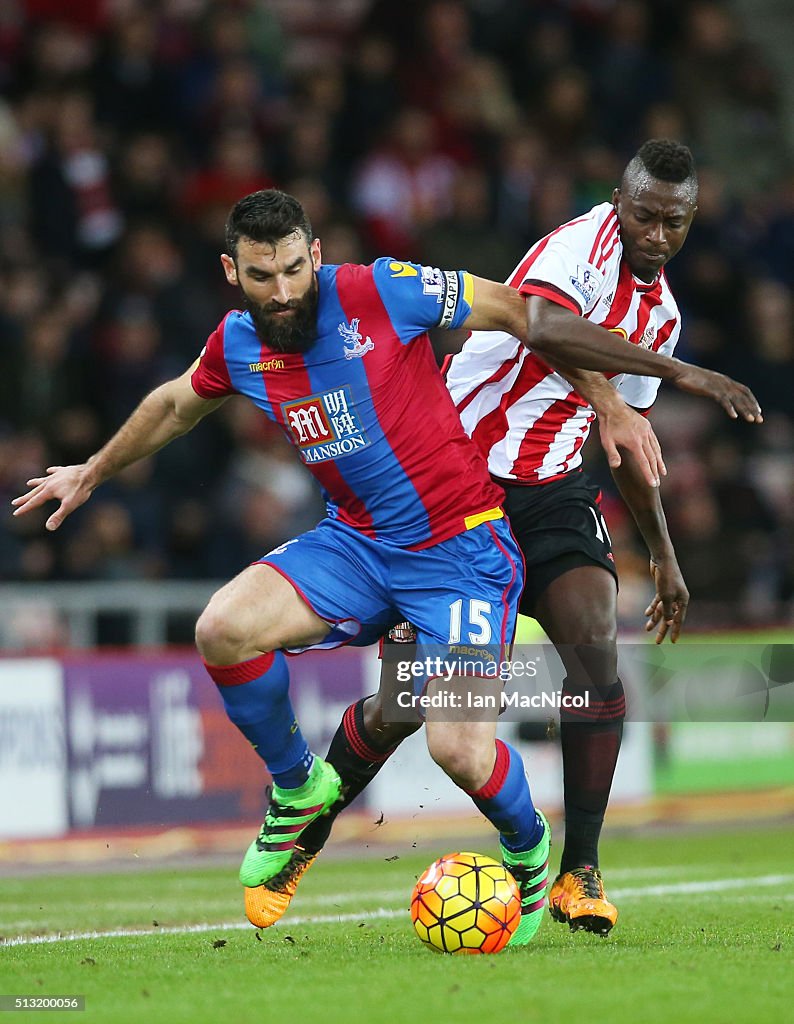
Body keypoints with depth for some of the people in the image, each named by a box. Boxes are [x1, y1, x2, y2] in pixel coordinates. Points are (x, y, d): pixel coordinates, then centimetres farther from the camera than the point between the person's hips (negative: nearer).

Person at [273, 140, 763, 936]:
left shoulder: (661, 311, 10)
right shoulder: (584, 243, -17)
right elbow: (543, 328, -40)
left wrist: (662, 553, 25)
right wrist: (683, 374, -39)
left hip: (550, 492, 6)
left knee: (596, 646, -18)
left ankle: (579, 872, -9)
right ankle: (298, 844, 18)